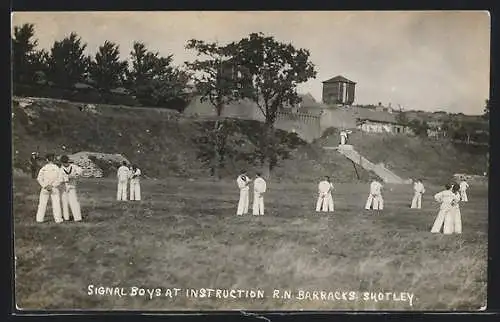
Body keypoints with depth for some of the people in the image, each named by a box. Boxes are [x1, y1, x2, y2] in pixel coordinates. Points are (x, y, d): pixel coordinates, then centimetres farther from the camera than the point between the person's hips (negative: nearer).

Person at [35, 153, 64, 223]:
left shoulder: (43, 168, -3)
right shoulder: (57, 168, -5)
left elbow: (39, 178, -8)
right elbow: (60, 179, -9)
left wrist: (45, 186, -10)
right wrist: (52, 185, -10)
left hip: (45, 188, 1)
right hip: (54, 189, -1)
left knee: (42, 204, 7)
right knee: (56, 204, 4)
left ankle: (39, 219, 8)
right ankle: (58, 219, 4)